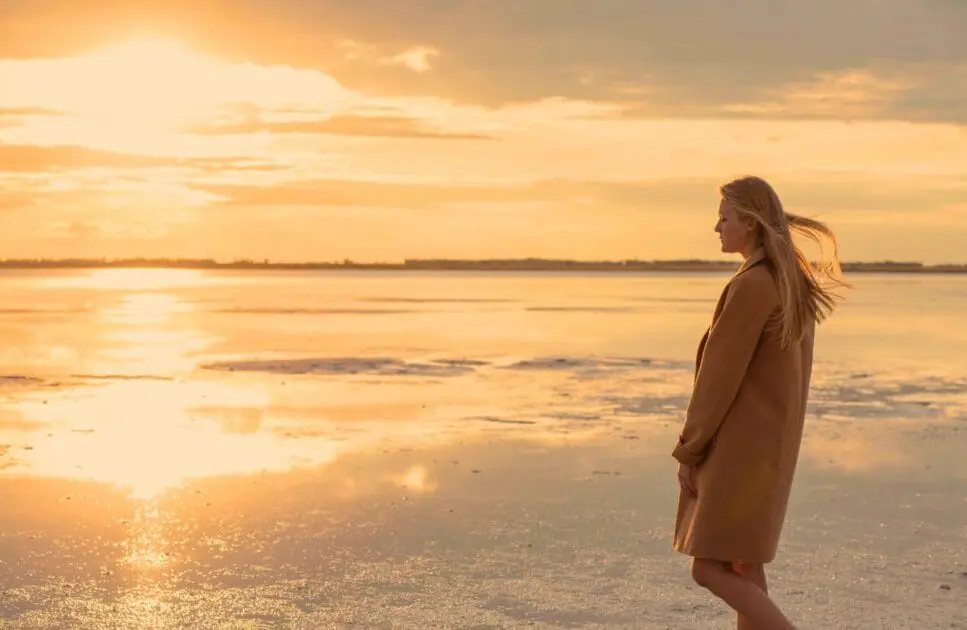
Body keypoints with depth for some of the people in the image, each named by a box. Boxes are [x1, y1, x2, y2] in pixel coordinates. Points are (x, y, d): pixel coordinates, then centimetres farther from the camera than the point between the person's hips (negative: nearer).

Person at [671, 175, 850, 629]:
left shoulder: (751, 285, -19)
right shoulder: (795, 285, 10)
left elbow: (721, 375, -18)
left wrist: (687, 451, -10)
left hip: (740, 444, -10)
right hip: (770, 442, 10)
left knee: (709, 569, -5)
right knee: (741, 567, 14)